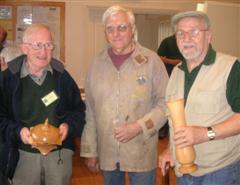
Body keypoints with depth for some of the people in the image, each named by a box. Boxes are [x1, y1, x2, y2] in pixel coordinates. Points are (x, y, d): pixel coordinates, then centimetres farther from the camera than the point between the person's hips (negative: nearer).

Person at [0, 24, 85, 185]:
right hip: (24, 153, -1)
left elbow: (78, 109, 6)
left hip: (60, 153, 2)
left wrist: (69, 126, -13)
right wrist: (18, 131, -20)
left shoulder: (62, 76, -1)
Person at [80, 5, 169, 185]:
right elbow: (90, 111, 5)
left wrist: (139, 127, -17)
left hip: (142, 154, -3)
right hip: (107, 154, 3)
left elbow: (165, 102, -6)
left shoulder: (151, 60, -8)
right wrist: (90, 150, 8)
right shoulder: (98, 63, 2)